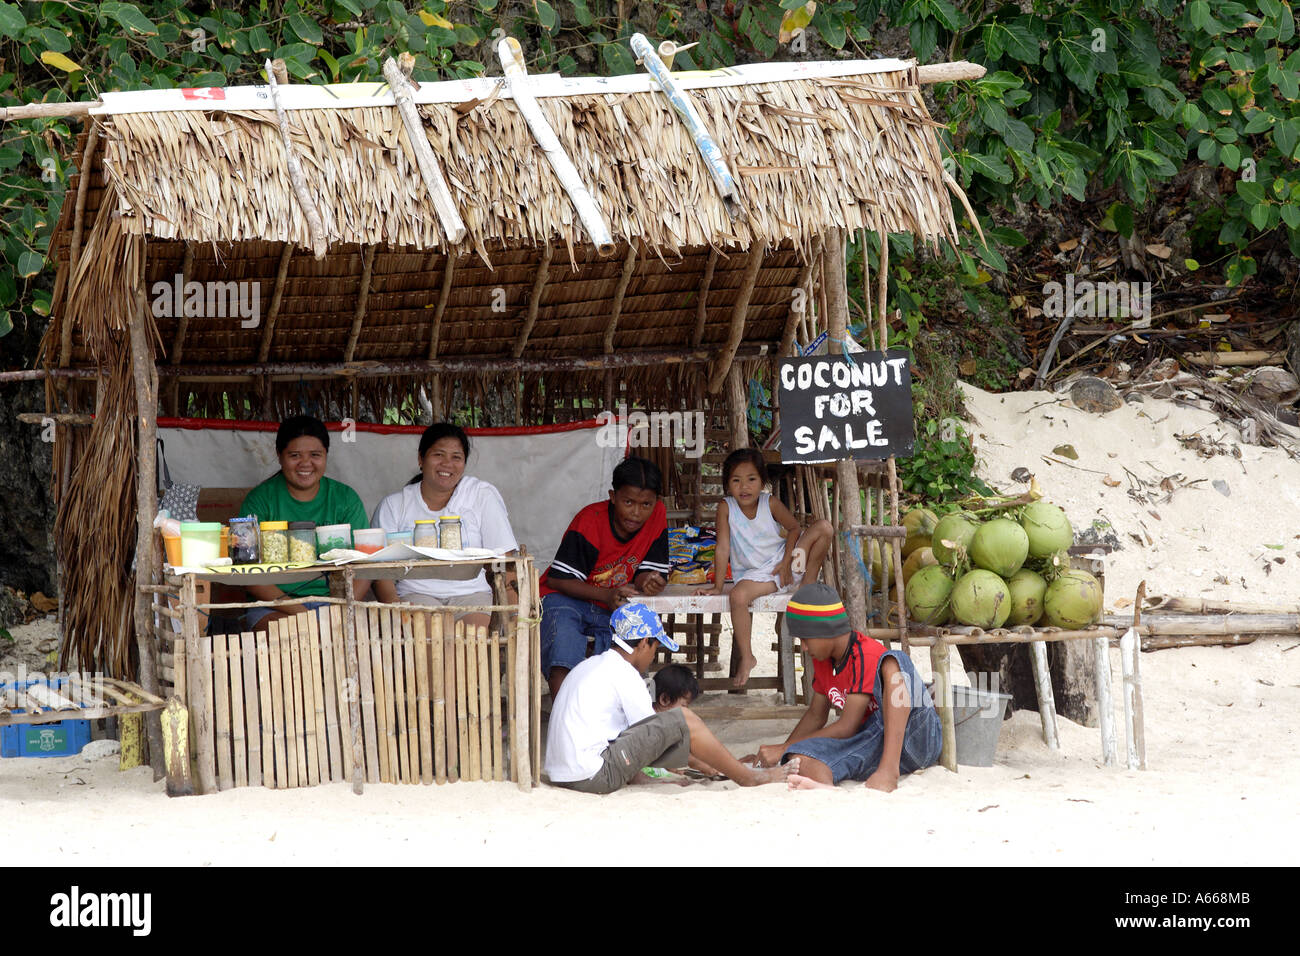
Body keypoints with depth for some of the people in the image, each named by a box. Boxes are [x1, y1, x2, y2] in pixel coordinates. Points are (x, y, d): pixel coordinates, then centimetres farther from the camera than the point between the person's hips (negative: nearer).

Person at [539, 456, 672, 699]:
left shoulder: (657, 516, -9)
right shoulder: (589, 521, -20)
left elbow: (645, 573, -4)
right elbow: (558, 579, -18)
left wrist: (649, 583, -30)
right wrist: (606, 595, -31)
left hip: (614, 607, 4)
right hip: (566, 598, -4)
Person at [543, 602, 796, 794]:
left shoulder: (588, 666, 20)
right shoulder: (625, 677, -8)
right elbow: (653, 735, -2)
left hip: (560, 774, 10)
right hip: (593, 778, -10)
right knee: (684, 719, -8)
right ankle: (749, 777, 4)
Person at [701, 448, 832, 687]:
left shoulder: (770, 504, -10)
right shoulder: (726, 507, -13)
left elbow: (794, 527, 4)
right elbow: (722, 548, -11)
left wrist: (786, 562, -7)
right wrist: (717, 587, -12)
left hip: (781, 561, 2)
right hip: (753, 574, -2)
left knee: (824, 527, -14)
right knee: (738, 596, -35)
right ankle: (746, 657, -22)